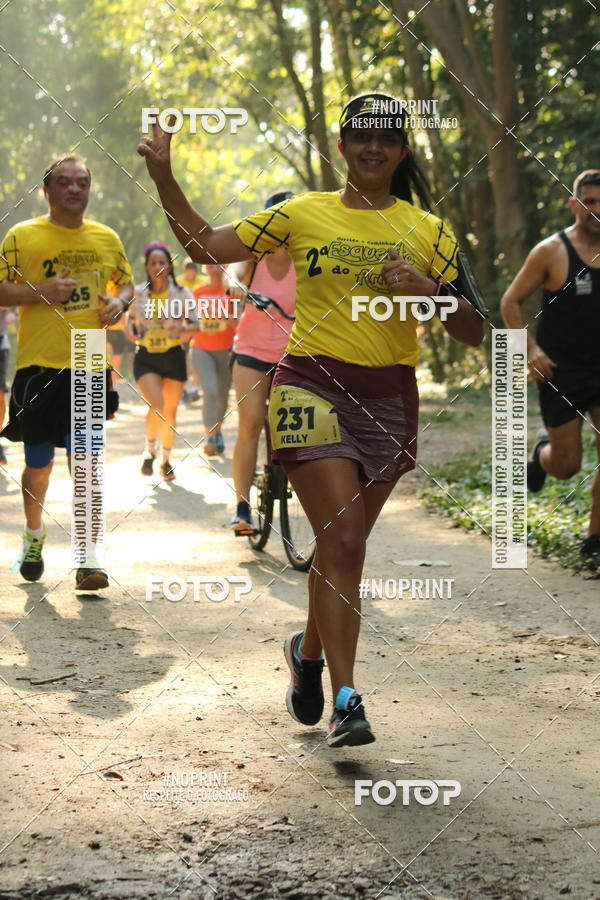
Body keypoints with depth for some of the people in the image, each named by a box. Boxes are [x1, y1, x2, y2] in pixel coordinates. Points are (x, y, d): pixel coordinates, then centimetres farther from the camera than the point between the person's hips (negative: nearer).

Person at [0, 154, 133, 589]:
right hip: (38, 366, -1)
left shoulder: (106, 238, 9)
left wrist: (119, 303, 0)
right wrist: (41, 291, -17)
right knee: (38, 464, 9)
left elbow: (127, 283, 22)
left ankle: (88, 559, -8)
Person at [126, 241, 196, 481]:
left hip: (173, 356, 1)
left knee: (170, 411, 5)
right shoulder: (138, 293, 1)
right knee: (157, 405, -19)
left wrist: (182, 327, -24)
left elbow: (195, 324, -3)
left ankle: (166, 460, 23)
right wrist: (133, 332, -8)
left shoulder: (181, 293, -2)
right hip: (146, 357, -1)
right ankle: (150, 448, 7)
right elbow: (130, 321, 14)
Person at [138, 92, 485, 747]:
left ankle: (310, 651, 38)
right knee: (343, 541, -14)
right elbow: (206, 245, 7)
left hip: (388, 397, 3)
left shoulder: (428, 232, 8)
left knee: (341, 545, 11)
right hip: (312, 387, -3)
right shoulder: (303, 214, 5)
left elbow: (472, 331, 6)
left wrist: (425, 291, -12)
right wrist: (162, 175, -2)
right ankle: (345, 700, -11)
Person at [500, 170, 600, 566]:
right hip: (562, 373, -3)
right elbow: (511, 302, -3)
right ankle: (542, 450, 38)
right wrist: (530, 350, -14)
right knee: (567, 466, 2)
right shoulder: (552, 251, -8)